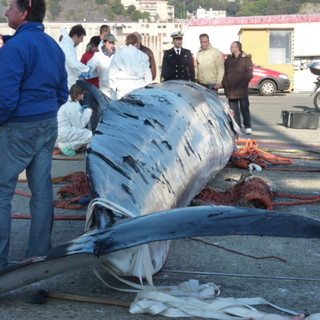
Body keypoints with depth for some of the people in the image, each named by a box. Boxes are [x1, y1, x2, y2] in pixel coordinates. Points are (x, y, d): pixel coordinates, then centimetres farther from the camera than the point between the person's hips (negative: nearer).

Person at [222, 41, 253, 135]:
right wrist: (225, 83, 0)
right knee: (233, 110, 5)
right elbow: (224, 72, 14)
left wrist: (242, 84, -15)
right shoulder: (228, 59, 14)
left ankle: (248, 127, 10)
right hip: (230, 90, 4)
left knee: (244, 108, 0)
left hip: (242, 90, -4)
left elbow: (248, 74, -7)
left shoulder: (246, 59, -1)